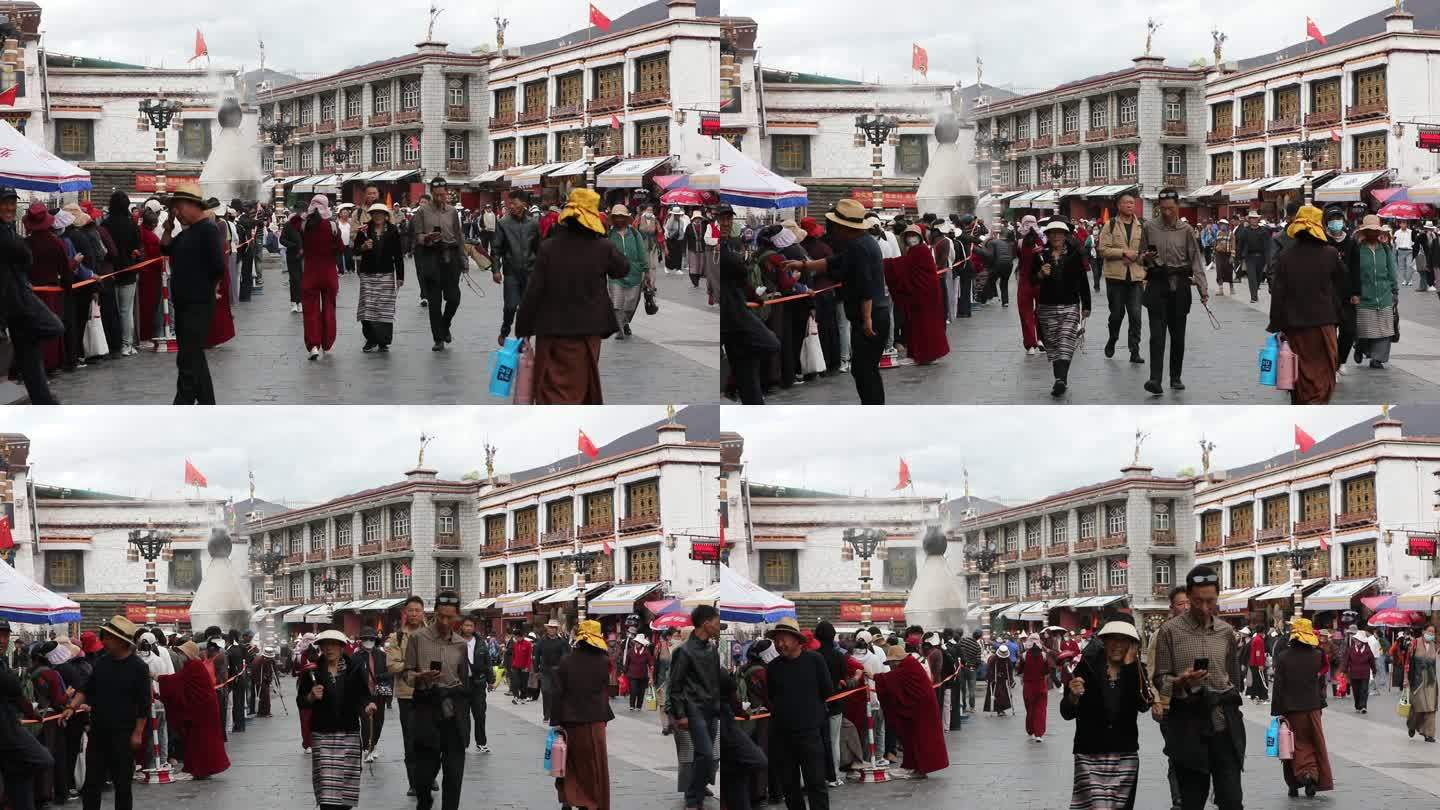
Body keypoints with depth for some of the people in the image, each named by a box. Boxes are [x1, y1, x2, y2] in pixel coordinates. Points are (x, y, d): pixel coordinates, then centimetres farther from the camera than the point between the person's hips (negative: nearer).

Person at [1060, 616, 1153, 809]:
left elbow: (1145, 704, -13)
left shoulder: (1136, 670, 6)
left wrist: (1130, 666, -12)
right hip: (1090, 756, -3)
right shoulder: (1086, 666, -1)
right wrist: (1073, 696, -23)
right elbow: (1067, 713, -2)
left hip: (1124, 756, 3)